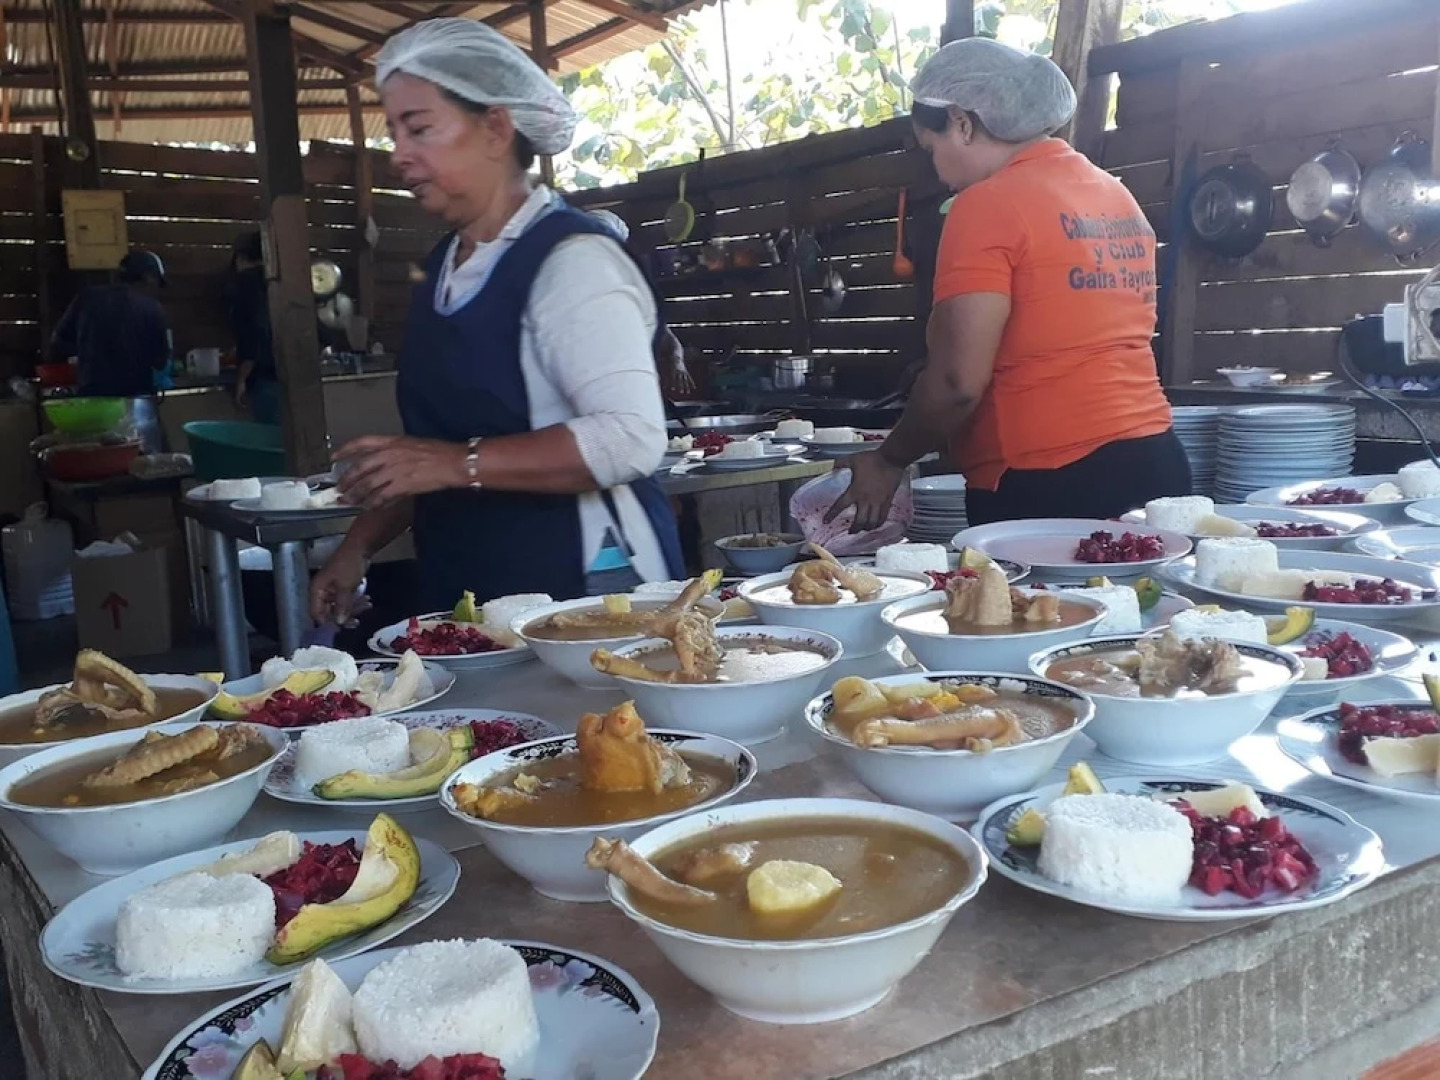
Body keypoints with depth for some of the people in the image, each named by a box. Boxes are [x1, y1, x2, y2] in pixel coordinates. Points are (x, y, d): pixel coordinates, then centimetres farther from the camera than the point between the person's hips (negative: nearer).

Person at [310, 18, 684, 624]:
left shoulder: (569, 259, -14)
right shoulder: (444, 267, 12)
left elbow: (633, 438, -25)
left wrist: (460, 464, -26)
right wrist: (361, 545, 13)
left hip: (584, 586, -7)